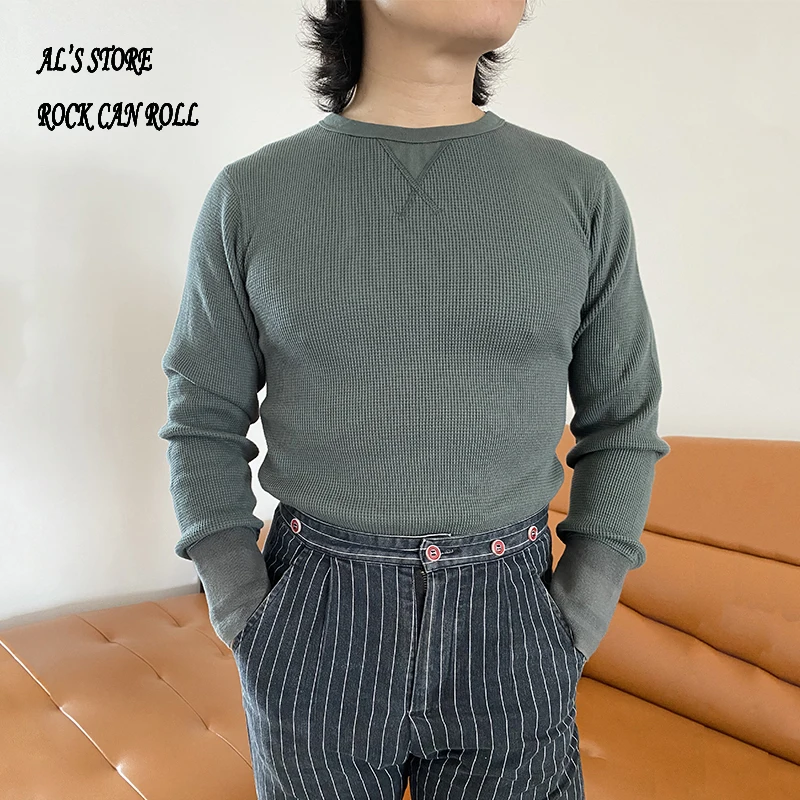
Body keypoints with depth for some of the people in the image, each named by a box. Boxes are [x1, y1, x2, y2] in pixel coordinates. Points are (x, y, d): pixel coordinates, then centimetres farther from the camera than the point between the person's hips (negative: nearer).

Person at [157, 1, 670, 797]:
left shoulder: (581, 191, -2)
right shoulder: (251, 196, -4)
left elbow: (619, 422, 5)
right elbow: (206, 421, 2)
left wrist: (573, 634, -3)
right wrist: (249, 632, -6)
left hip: (504, 632, 1)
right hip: (319, 629, 0)